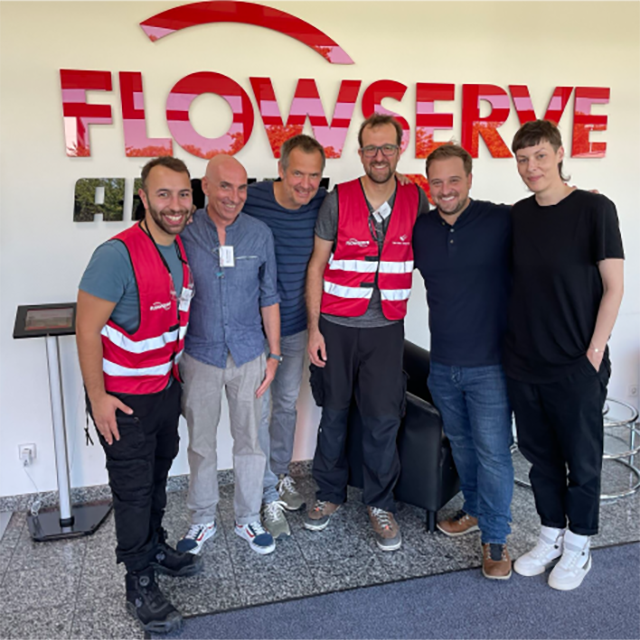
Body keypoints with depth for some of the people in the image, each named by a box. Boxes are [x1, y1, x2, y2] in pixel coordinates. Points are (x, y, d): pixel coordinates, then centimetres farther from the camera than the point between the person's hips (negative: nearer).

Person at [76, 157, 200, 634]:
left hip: (166, 387, 7)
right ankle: (140, 583, 26)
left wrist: (177, 371, 15)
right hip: (123, 397, -7)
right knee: (133, 489, 7)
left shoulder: (182, 249, 0)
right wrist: (98, 396, -18)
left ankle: (155, 547, 45)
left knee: (158, 475, 23)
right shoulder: (118, 255, -25)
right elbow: (87, 329, -21)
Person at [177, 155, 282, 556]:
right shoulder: (185, 233, -8)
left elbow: (269, 297, 3)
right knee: (201, 443, 13)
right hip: (200, 356, -1)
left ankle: (249, 519, 32)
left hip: (248, 356, 1)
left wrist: (274, 354, 1)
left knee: (250, 440, 12)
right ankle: (203, 520, 33)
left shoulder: (259, 234, -3)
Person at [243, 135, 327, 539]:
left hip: (296, 325, 4)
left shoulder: (325, 204, -10)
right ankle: (270, 495, 21)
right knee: (259, 409, 3)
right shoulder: (251, 200, -19)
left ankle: (282, 476, 41)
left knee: (287, 403, 20)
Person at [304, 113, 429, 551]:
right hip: (336, 326, -1)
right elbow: (317, 264, -1)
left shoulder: (416, 200, 2)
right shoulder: (338, 200, -4)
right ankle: (330, 493, 31)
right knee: (335, 412, 11)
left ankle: (381, 503, 21)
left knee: (384, 417, 2)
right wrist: (314, 327, -5)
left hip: (386, 327, 1)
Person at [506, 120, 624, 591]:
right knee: (541, 456, 17)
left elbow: (613, 287, -8)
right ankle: (550, 536, 36)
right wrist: (510, 345, 7)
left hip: (576, 367, -4)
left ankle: (579, 546, 31)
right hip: (523, 364, 5)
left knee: (581, 460, 11)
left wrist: (594, 353, -12)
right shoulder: (518, 215, 5)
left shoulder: (594, 209, -9)